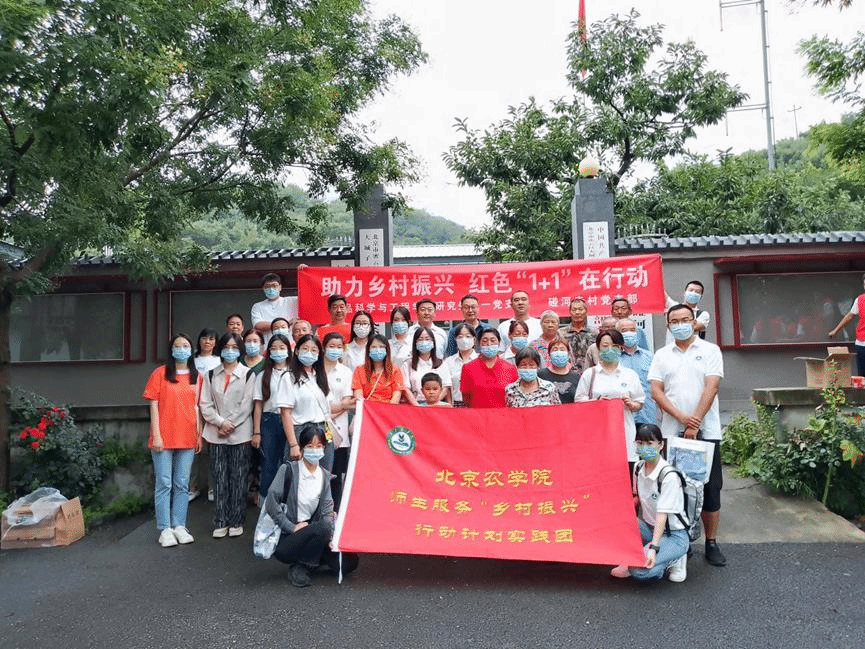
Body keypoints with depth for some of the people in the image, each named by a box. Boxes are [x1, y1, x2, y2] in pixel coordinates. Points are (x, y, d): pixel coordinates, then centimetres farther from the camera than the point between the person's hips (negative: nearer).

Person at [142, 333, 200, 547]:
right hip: (164, 437, -3)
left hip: (187, 437, 3)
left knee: (182, 484, 9)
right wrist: (156, 435, -9)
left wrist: (200, 435, 7)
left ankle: (179, 526, 18)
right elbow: (154, 405, -3)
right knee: (164, 484, 2)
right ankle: (165, 529, 10)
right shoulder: (160, 373, -1)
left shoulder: (196, 377, 9)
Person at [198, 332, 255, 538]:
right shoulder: (211, 374, 10)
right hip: (216, 434, 2)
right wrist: (221, 422, -9)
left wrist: (230, 425, -9)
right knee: (219, 479, 4)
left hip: (240, 434, -2)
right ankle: (220, 522, 13)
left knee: (238, 478, 2)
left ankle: (236, 521, 13)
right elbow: (205, 404, 4)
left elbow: (246, 405, -4)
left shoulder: (248, 374, 1)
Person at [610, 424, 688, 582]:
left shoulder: (669, 476, -22)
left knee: (640, 571, -27)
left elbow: (662, 514, -27)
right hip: (649, 528, 6)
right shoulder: (638, 468, -1)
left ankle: (673, 560, 1)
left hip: (674, 535, -6)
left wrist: (653, 547, -33)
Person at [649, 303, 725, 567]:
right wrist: (681, 418, -12)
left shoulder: (710, 350, 3)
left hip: (706, 431, -1)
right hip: (672, 432, 2)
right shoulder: (661, 355, 9)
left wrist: (694, 424, -14)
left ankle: (711, 543, 17)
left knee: (710, 488, 4)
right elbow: (656, 392, 2)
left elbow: (711, 388, -7)